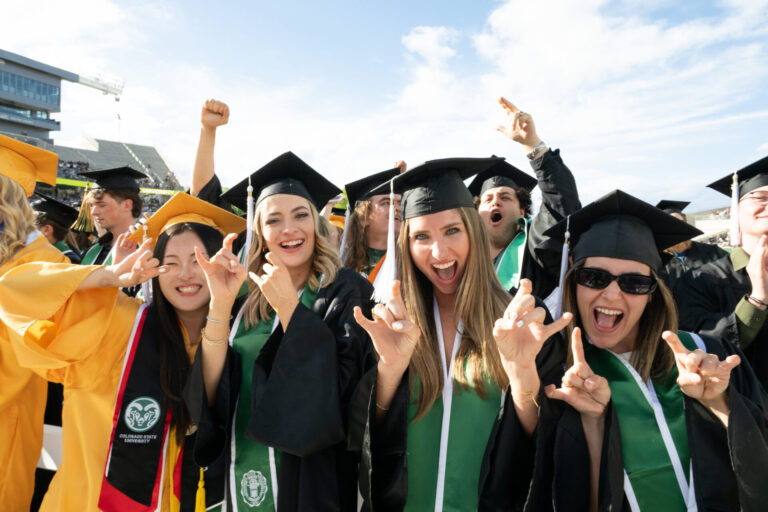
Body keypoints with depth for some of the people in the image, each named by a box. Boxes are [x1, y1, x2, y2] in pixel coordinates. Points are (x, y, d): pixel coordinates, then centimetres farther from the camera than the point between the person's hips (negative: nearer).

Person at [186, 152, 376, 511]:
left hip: (309, 481, -4)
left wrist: (287, 306, -21)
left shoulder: (345, 291, -10)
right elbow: (212, 398, -7)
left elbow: (339, 391, -20)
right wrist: (220, 304, -18)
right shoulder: (247, 300, 2)